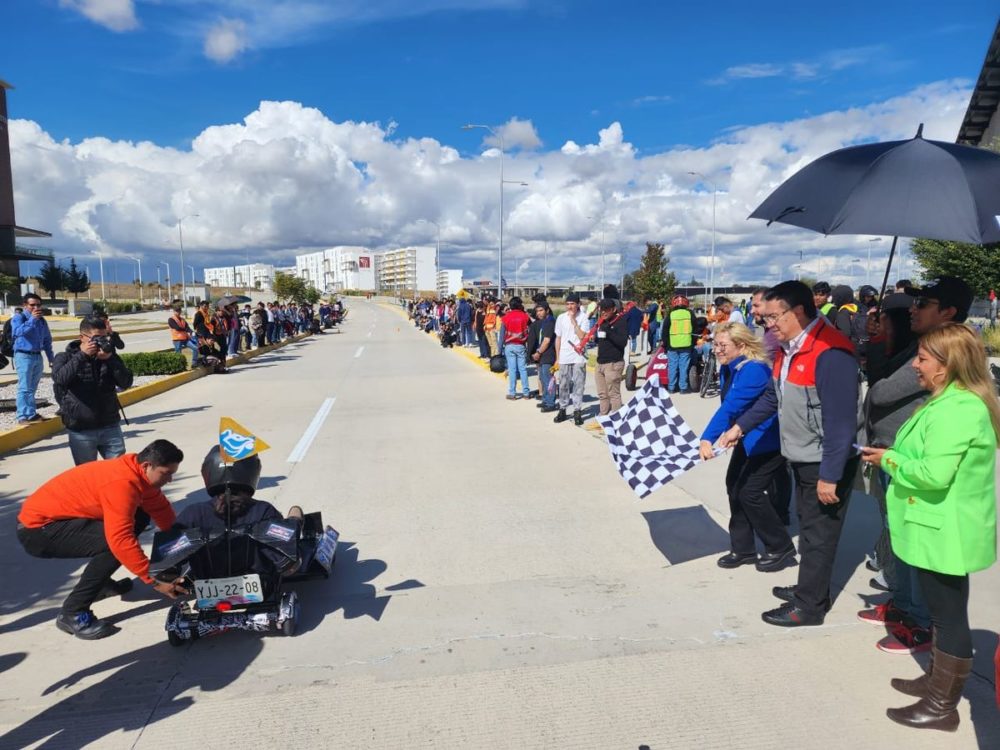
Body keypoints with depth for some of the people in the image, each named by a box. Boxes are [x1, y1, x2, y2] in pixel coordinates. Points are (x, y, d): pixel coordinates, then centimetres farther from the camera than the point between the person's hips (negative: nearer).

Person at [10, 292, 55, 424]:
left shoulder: (42, 320, 11)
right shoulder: (18, 317, -6)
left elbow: (47, 340, 17)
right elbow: (18, 331, -27)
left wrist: (51, 358, 15)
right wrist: (32, 319, -30)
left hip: (38, 356, 6)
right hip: (24, 356, -6)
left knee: (32, 387, 14)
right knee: (25, 387, -9)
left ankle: (29, 412, 24)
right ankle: (24, 416, -8)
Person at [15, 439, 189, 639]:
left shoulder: (138, 472, -3)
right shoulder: (121, 483, -31)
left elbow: (162, 510, 4)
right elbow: (120, 540, -36)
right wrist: (154, 581, -31)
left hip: (60, 517, 9)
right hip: (37, 529, -9)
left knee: (139, 518, 5)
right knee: (113, 543, -28)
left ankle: (99, 582, 17)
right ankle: (72, 614, -13)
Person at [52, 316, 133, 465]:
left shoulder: (110, 356, 8)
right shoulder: (65, 357, 2)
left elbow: (126, 383, -6)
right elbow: (59, 379, -20)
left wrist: (110, 358, -18)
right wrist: (82, 355, -24)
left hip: (110, 427, 2)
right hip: (80, 430, -2)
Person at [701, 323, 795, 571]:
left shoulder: (754, 369, -27)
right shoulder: (727, 369, 1)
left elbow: (731, 406, -36)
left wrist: (707, 438, -41)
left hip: (767, 440, -9)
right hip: (747, 438, 9)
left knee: (750, 492, -8)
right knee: (734, 486, 8)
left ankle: (781, 549, 12)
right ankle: (743, 549, 20)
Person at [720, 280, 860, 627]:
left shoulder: (830, 353, -25)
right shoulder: (789, 348, 6)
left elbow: (840, 420, -26)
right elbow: (773, 396, 16)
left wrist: (830, 475, -24)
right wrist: (740, 427, 12)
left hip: (827, 463, -9)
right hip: (801, 458, 9)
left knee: (819, 533, 4)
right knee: (807, 527, 21)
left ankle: (809, 605, 18)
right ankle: (810, 588, 37)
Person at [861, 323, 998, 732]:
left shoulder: (959, 410, -24)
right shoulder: (950, 401, 10)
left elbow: (935, 473, -30)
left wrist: (889, 460, -15)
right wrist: (893, 456, 6)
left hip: (946, 533, -11)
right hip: (939, 529, 11)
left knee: (949, 614, 3)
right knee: (942, 611, 22)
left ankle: (943, 707, 17)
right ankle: (937, 680, 38)